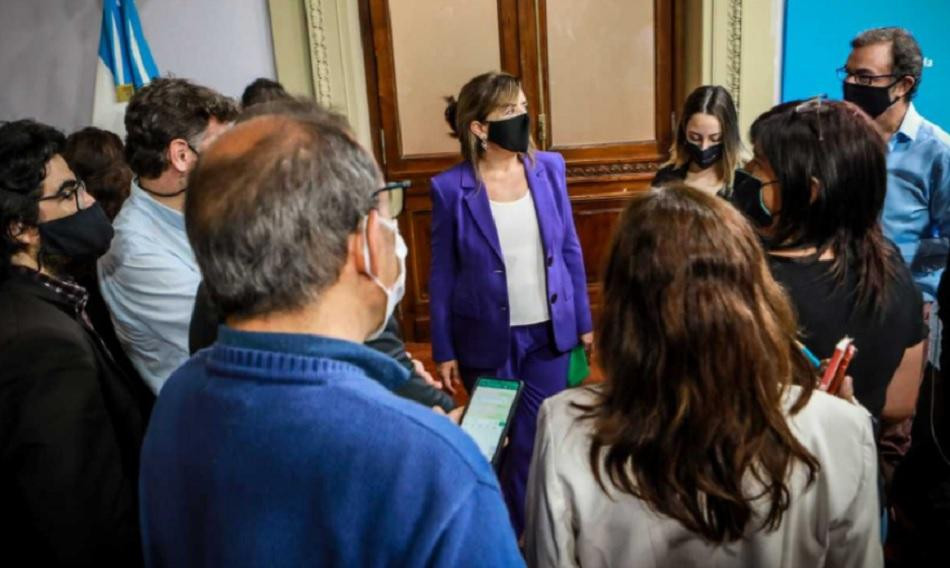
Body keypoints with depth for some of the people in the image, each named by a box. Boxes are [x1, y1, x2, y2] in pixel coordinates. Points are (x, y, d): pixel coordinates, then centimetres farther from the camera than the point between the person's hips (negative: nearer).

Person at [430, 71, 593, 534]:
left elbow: (570, 249, 4)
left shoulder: (549, 167, -3)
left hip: (550, 332, 2)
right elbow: (442, 275, -6)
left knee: (540, 441, 10)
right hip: (487, 340, -2)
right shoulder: (450, 188, -12)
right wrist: (443, 349, -4)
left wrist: (583, 321, 7)